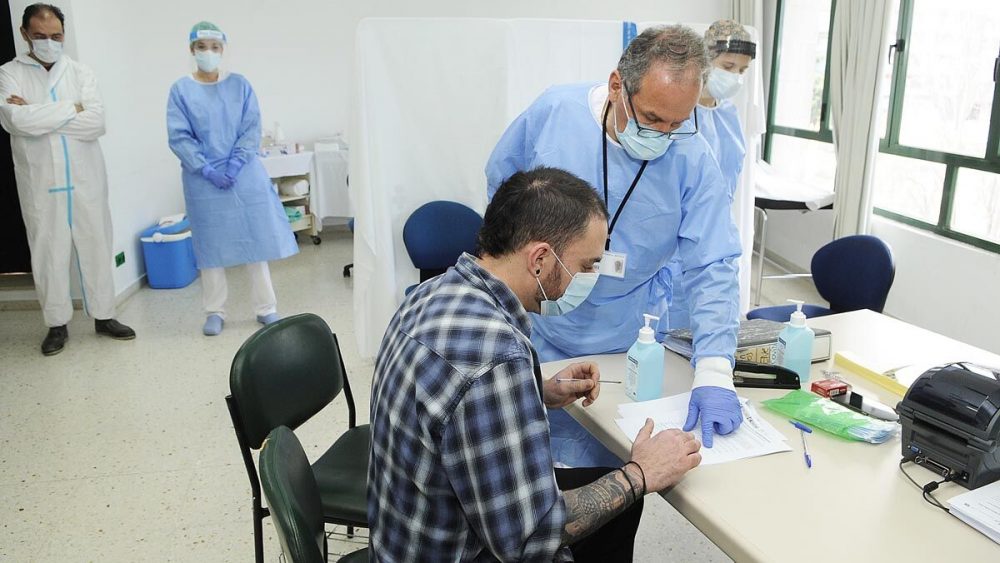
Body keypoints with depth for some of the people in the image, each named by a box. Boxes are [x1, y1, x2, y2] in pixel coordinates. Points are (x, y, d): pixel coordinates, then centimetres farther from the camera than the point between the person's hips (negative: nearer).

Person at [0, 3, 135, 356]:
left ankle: (104, 316, 20)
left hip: (85, 180, 1)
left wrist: (39, 117, -12)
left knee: (96, 248, 7)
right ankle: (57, 324, 18)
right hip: (40, 184, -1)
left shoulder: (81, 74, 5)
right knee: (48, 254, 5)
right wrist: (71, 108, -11)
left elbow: (96, 123, -10)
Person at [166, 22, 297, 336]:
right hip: (204, 182, -1)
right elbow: (179, 137, -4)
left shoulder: (240, 85, 4)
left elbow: (252, 130, -1)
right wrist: (207, 169, -15)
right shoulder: (181, 90, 1)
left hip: (245, 177, 1)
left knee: (256, 240, 4)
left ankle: (266, 308, 13)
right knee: (211, 246, 6)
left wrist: (235, 165, -14)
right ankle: (215, 312, 17)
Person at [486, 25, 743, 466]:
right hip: (535, 330, 2)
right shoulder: (553, 111, -14)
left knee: (598, 464, 8)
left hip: (623, 349, -1)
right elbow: (500, 183, 4)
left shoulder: (694, 162, -15)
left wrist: (713, 372, -27)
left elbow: (713, 269, -16)